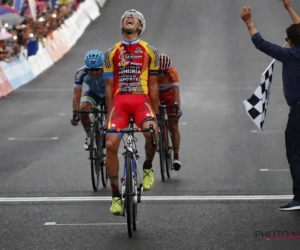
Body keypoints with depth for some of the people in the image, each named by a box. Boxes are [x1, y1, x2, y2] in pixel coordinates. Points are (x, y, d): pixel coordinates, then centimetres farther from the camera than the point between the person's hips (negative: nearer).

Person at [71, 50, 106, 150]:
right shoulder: (81, 73, -32)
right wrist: (75, 113, -41)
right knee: (83, 109, -27)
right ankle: (89, 136, -4)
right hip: (93, 93, 1)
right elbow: (77, 96, -30)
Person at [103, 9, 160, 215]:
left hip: (141, 101, -2)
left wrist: (156, 113, 9)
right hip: (119, 102, 2)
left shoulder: (150, 52, 9)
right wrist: (109, 114, 12)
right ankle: (116, 195, -2)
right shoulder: (111, 53, 12)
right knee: (111, 144, -16)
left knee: (151, 132, -33)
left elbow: (153, 85, 11)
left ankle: (148, 167, 0)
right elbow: (109, 86, 14)